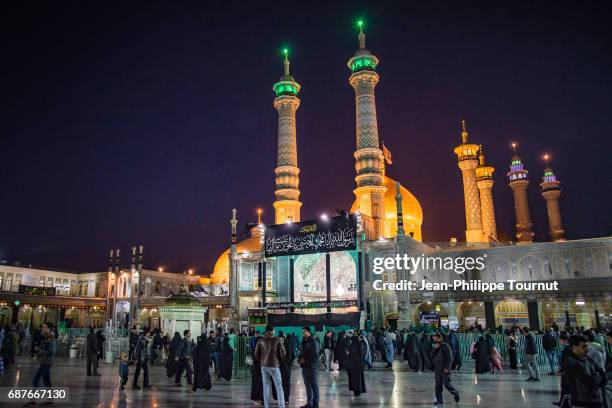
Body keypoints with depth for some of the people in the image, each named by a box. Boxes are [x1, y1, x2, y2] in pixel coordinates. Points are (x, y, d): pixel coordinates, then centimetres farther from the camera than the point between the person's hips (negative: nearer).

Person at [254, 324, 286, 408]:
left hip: (264, 366, 3)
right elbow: (283, 353, -5)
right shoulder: (277, 340, -7)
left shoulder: (261, 340, 0)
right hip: (274, 366, -3)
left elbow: (256, 354, 4)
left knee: (266, 387, 10)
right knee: (279, 387, 4)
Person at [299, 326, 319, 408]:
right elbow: (301, 353, 22)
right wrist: (300, 359, 1)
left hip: (312, 366, -8)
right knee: (307, 385, 13)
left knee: (314, 385, -3)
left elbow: (315, 354, -17)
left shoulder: (314, 342, -9)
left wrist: (305, 360, -13)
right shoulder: (303, 342, 15)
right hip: (304, 366, 8)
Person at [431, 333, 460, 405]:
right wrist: (435, 349, -7)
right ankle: (439, 399, 10)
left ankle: (455, 393, 24)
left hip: (445, 369, -6)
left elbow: (450, 358, -11)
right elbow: (432, 356, 6)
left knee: (446, 384, -3)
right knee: (438, 385, 4)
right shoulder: (435, 347, 11)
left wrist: (447, 368, -17)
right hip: (437, 369, 6)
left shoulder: (446, 347, -9)